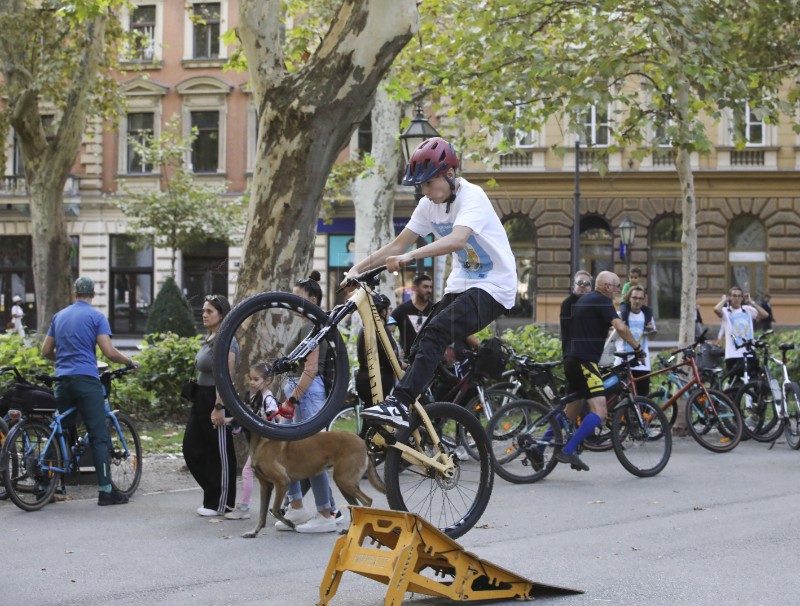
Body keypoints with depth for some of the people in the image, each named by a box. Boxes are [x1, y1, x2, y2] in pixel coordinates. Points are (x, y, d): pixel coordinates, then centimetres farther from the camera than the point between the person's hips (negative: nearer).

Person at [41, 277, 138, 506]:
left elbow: (46, 351, 19)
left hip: (63, 381, 5)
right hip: (87, 379, -5)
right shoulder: (96, 317, -1)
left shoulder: (59, 316, 15)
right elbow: (109, 352, -10)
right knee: (99, 436, -6)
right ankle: (106, 490, -11)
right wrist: (130, 362, 6)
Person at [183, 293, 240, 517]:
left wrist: (219, 407, -25)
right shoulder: (209, 339, 16)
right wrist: (196, 396, 20)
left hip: (217, 400, -10)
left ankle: (221, 503, 10)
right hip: (201, 398, 10)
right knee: (191, 449, 9)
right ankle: (213, 496, 19)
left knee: (220, 453, 0)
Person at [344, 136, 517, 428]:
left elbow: (457, 239, -36)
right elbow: (397, 245, 4)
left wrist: (410, 256, -47)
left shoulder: (472, 196, -18)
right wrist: (358, 268, -9)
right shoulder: (428, 205, 4)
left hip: (493, 286, -8)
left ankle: (399, 404, -35)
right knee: (420, 348, -4)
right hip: (460, 284, 8)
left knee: (436, 331, -29)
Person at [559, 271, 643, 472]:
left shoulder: (583, 300, 21)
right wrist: (637, 347, -10)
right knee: (599, 412, -17)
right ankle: (568, 451, -23)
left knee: (571, 413, 19)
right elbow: (620, 327, -20)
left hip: (572, 360, 10)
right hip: (585, 362, -10)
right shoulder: (602, 301, -8)